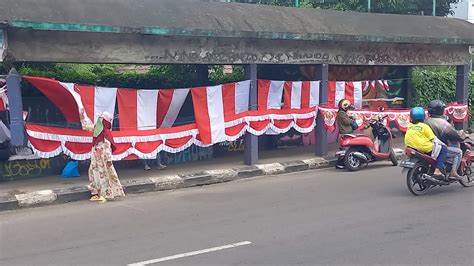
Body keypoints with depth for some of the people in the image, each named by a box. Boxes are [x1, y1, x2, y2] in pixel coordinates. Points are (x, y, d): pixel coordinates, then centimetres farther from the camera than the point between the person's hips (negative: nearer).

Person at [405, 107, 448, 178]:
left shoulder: (409, 126, 8)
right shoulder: (424, 126, -6)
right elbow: (433, 139, -5)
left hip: (411, 147, 7)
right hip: (425, 148, -7)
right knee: (444, 149, 5)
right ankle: (438, 170, -7)